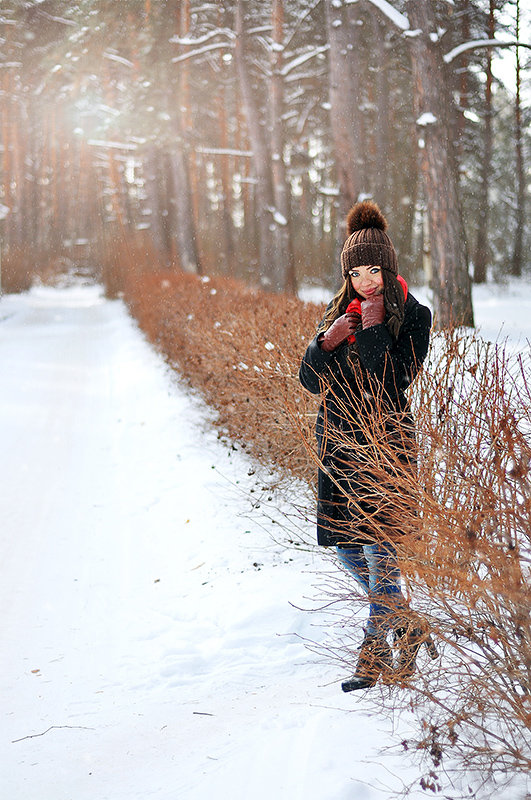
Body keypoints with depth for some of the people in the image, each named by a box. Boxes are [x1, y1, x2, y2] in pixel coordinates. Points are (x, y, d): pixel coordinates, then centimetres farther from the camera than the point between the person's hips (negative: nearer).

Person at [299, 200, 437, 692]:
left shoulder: (412, 315, -5)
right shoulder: (341, 311, 10)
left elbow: (392, 381, -17)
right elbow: (310, 380, 5)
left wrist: (372, 328, -17)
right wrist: (328, 341, -12)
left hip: (385, 441, -6)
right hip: (337, 440, 6)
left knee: (379, 547, -8)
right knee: (344, 545, 10)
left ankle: (376, 652, 6)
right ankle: (408, 628, 29)